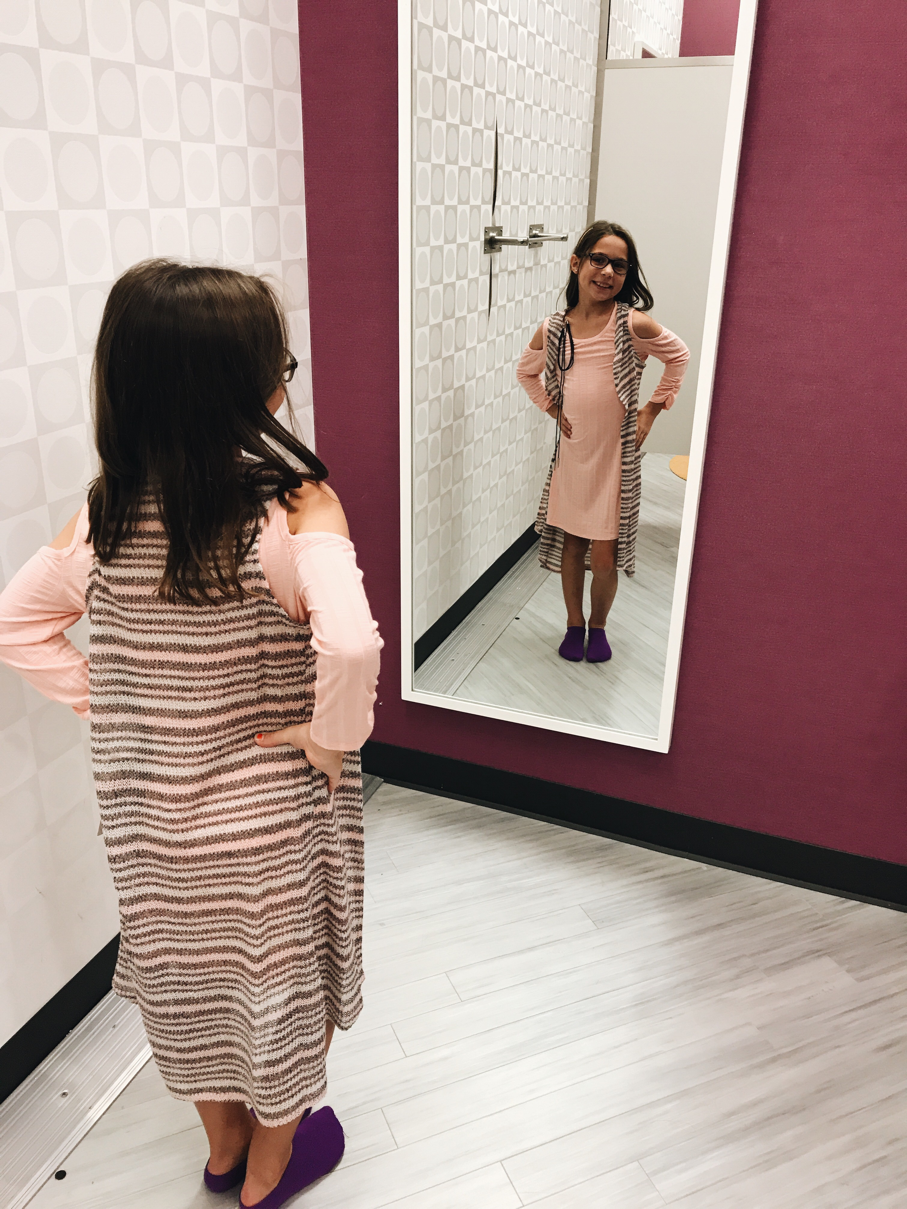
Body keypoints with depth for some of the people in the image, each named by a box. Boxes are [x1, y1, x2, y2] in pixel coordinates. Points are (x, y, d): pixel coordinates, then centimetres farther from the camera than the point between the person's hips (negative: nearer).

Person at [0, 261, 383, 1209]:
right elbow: (348, 642, -41)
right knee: (275, 969, 21)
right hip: (268, 811, -4)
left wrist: (102, 702, 2)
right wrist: (334, 737, -24)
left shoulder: (110, 510, -9)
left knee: (190, 962, 26)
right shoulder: (292, 505, -26)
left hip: (150, 807, 5)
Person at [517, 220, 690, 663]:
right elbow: (526, 372, 18)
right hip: (571, 453, 3)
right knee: (571, 545, 12)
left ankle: (598, 625, 28)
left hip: (616, 456, -2)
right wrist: (554, 410, 7)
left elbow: (679, 356, 6)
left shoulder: (633, 323, -10)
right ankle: (574, 623, 33)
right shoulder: (553, 329, -1)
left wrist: (651, 409, 4)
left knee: (604, 557, 1)